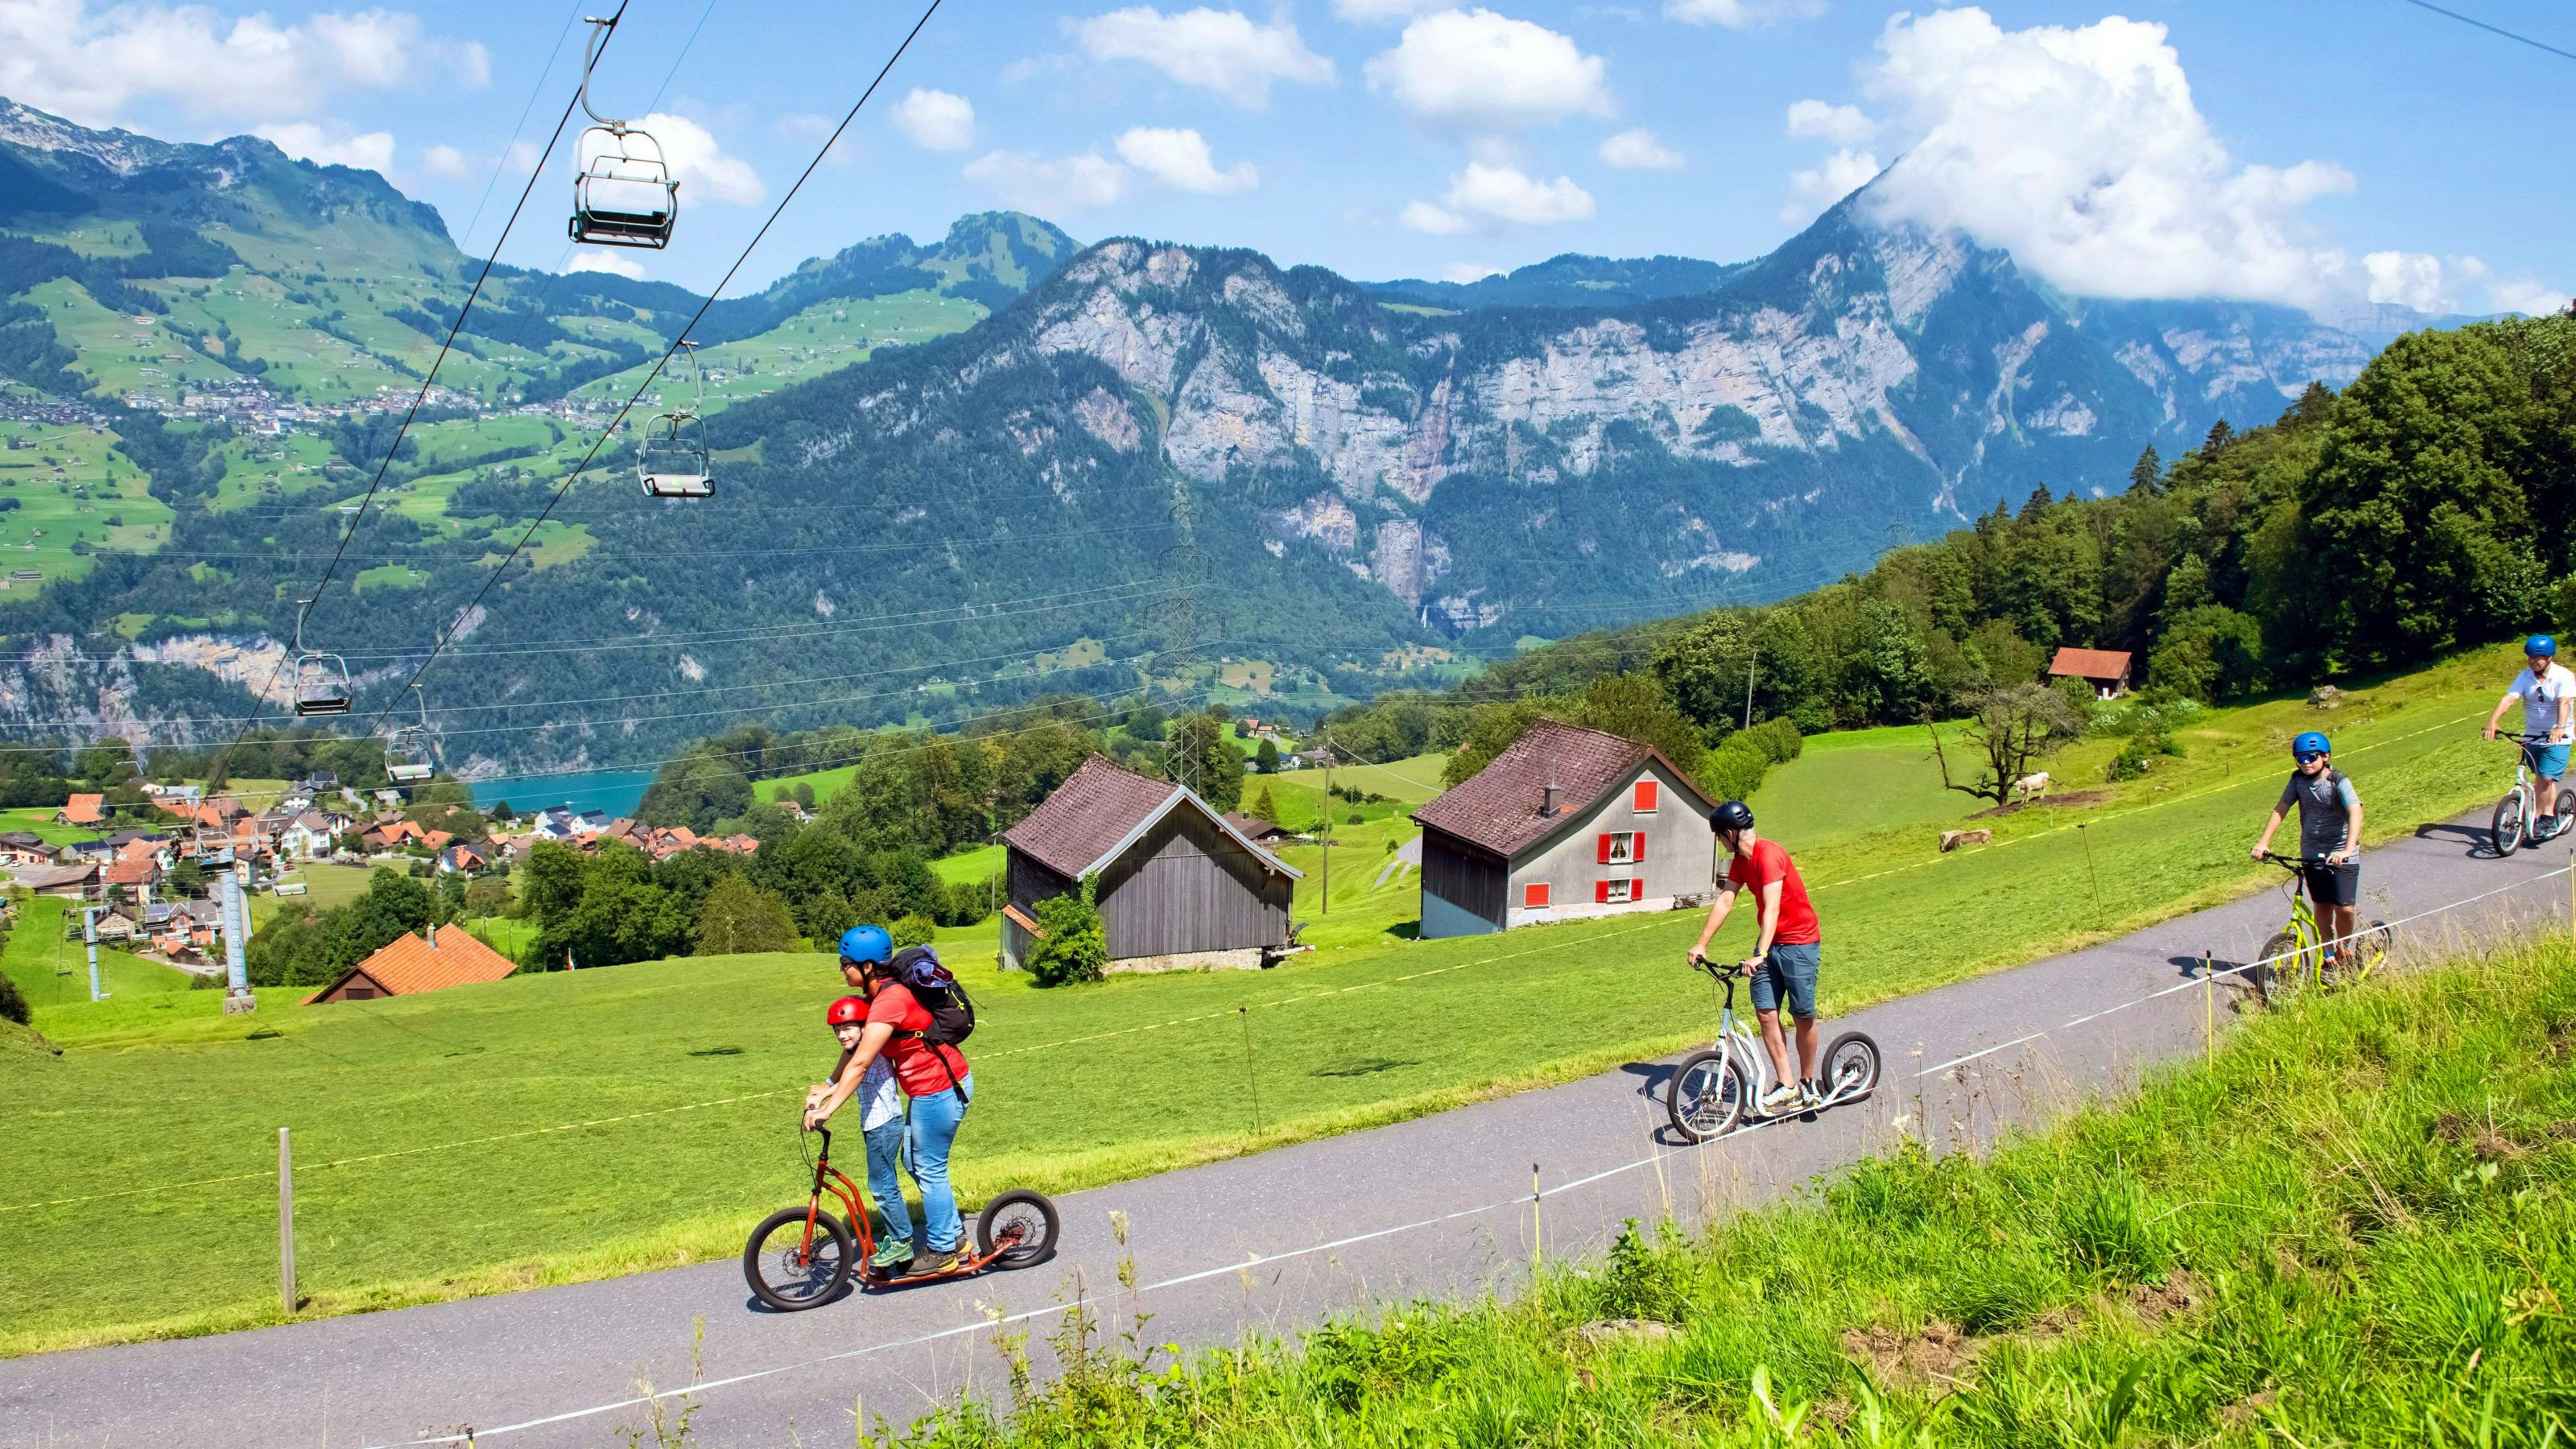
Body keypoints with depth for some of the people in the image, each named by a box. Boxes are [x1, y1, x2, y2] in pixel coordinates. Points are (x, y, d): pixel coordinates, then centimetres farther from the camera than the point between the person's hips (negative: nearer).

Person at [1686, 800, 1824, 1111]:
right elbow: (1725, 901, 4)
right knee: (1765, 1013, -3)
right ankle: (1787, 1085, 1)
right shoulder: (1741, 859, 4)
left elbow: (1771, 908, -32)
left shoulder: (1769, 855, -24)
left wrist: (1760, 954, -41)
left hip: (1800, 942, -8)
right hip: (1770, 942, 8)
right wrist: (1701, 944, -3)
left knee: (1803, 1015, 0)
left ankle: (1807, 1082, 17)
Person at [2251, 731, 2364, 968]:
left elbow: (2355, 813, -30)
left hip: (2341, 854, -4)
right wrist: (2263, 842, -13)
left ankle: (2344, 949, 15)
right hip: (2312, 854, 4)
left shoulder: (2339, 782, -17)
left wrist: (2347, 850, -43)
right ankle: (2329, 954, 20)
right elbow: (2280, 809, -1)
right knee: (2321, 905, 8)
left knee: (2344, 908, -9)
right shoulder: (2298, 779, -2)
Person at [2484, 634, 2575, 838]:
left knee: (2547, 778, -14)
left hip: (2558, 737, -4)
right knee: (2543, 779, 11)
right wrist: (2492, 721, -31)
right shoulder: (2525, 676, -3)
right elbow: (2508, 699, -15)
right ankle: (2551, 818, 24)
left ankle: (2538, 820, -4)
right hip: (2532, 735, 4)